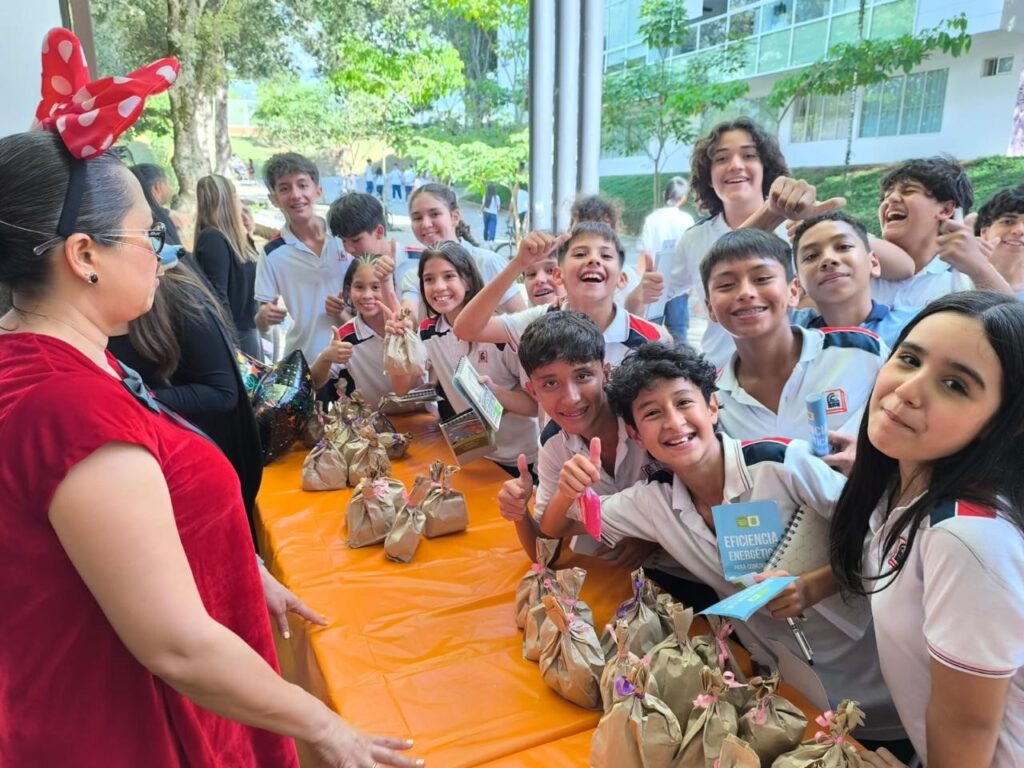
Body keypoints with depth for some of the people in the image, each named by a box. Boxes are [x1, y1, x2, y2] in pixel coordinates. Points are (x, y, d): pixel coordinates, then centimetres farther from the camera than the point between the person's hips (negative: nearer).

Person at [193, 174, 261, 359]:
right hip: (234, 333, -9)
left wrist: (245, 234, 10)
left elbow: (248, 280, 15)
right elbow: (217, 297, -22)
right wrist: (230, 343, -24)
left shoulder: (230, 238, 10)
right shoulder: (213, 239, -16)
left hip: (247, 328, 9)